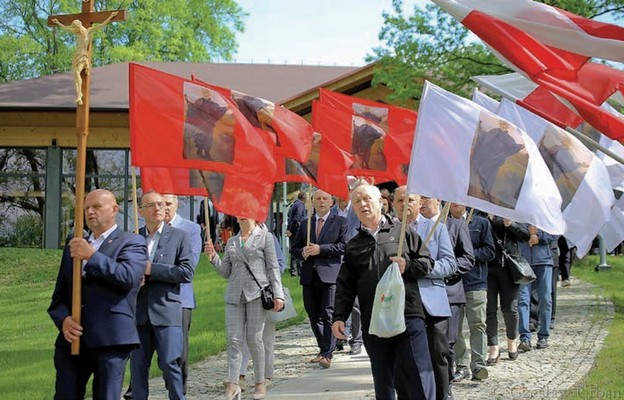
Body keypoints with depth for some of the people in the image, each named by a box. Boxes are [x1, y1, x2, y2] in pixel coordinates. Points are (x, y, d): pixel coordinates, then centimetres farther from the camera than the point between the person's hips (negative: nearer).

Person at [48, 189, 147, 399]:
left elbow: (128, 277, -15)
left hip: (110, 341, -5)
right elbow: (59, 296, 20)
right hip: (72, 340, 5)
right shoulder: (73, 247, 23)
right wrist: (63, 320, -1)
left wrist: (92, 256, -16)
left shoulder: (132, 243, 5)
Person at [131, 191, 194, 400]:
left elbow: (187, 273, -6)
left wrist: (151, 269, -11)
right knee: (137, 367, 5)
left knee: (169, 364, -6)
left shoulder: (179, 236, 3)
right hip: (139, 312, 3)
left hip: (166, 311, -3)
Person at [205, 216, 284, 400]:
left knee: (254, 338, -3)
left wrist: (278, 294, -5)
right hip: (234, 295, 4)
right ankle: (232, 384, -9)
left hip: (257, 293, -3)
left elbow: (273, 267, 2)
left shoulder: (265, 237, 7)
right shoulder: (231, 242, 18)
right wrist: (213, 257, 0)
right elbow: (226, 272, 16)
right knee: (233, 339, -6)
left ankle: (260, 383, 8)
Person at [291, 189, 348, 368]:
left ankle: (327, 354, -10)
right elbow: (294, 248, 17)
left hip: (330, 274, -5)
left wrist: (320, 249, -13)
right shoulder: (305, 223, 18)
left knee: (328, 315, -11)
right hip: (309, 276, 5)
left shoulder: (340, 222, 5)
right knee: (314, 316, 10)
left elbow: (343, 245, -7)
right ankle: (324, 349, 23)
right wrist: (303, 252, -6)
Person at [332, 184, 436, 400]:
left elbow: (427, 262, 8)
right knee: (382, 381, 9)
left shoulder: (401, 231, 9)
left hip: (408, 316, -3)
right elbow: (345, 285, 14)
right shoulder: (353, 246, 16)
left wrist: (408, 267, -10)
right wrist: (339, 316, 3)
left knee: (420, 378, -7)